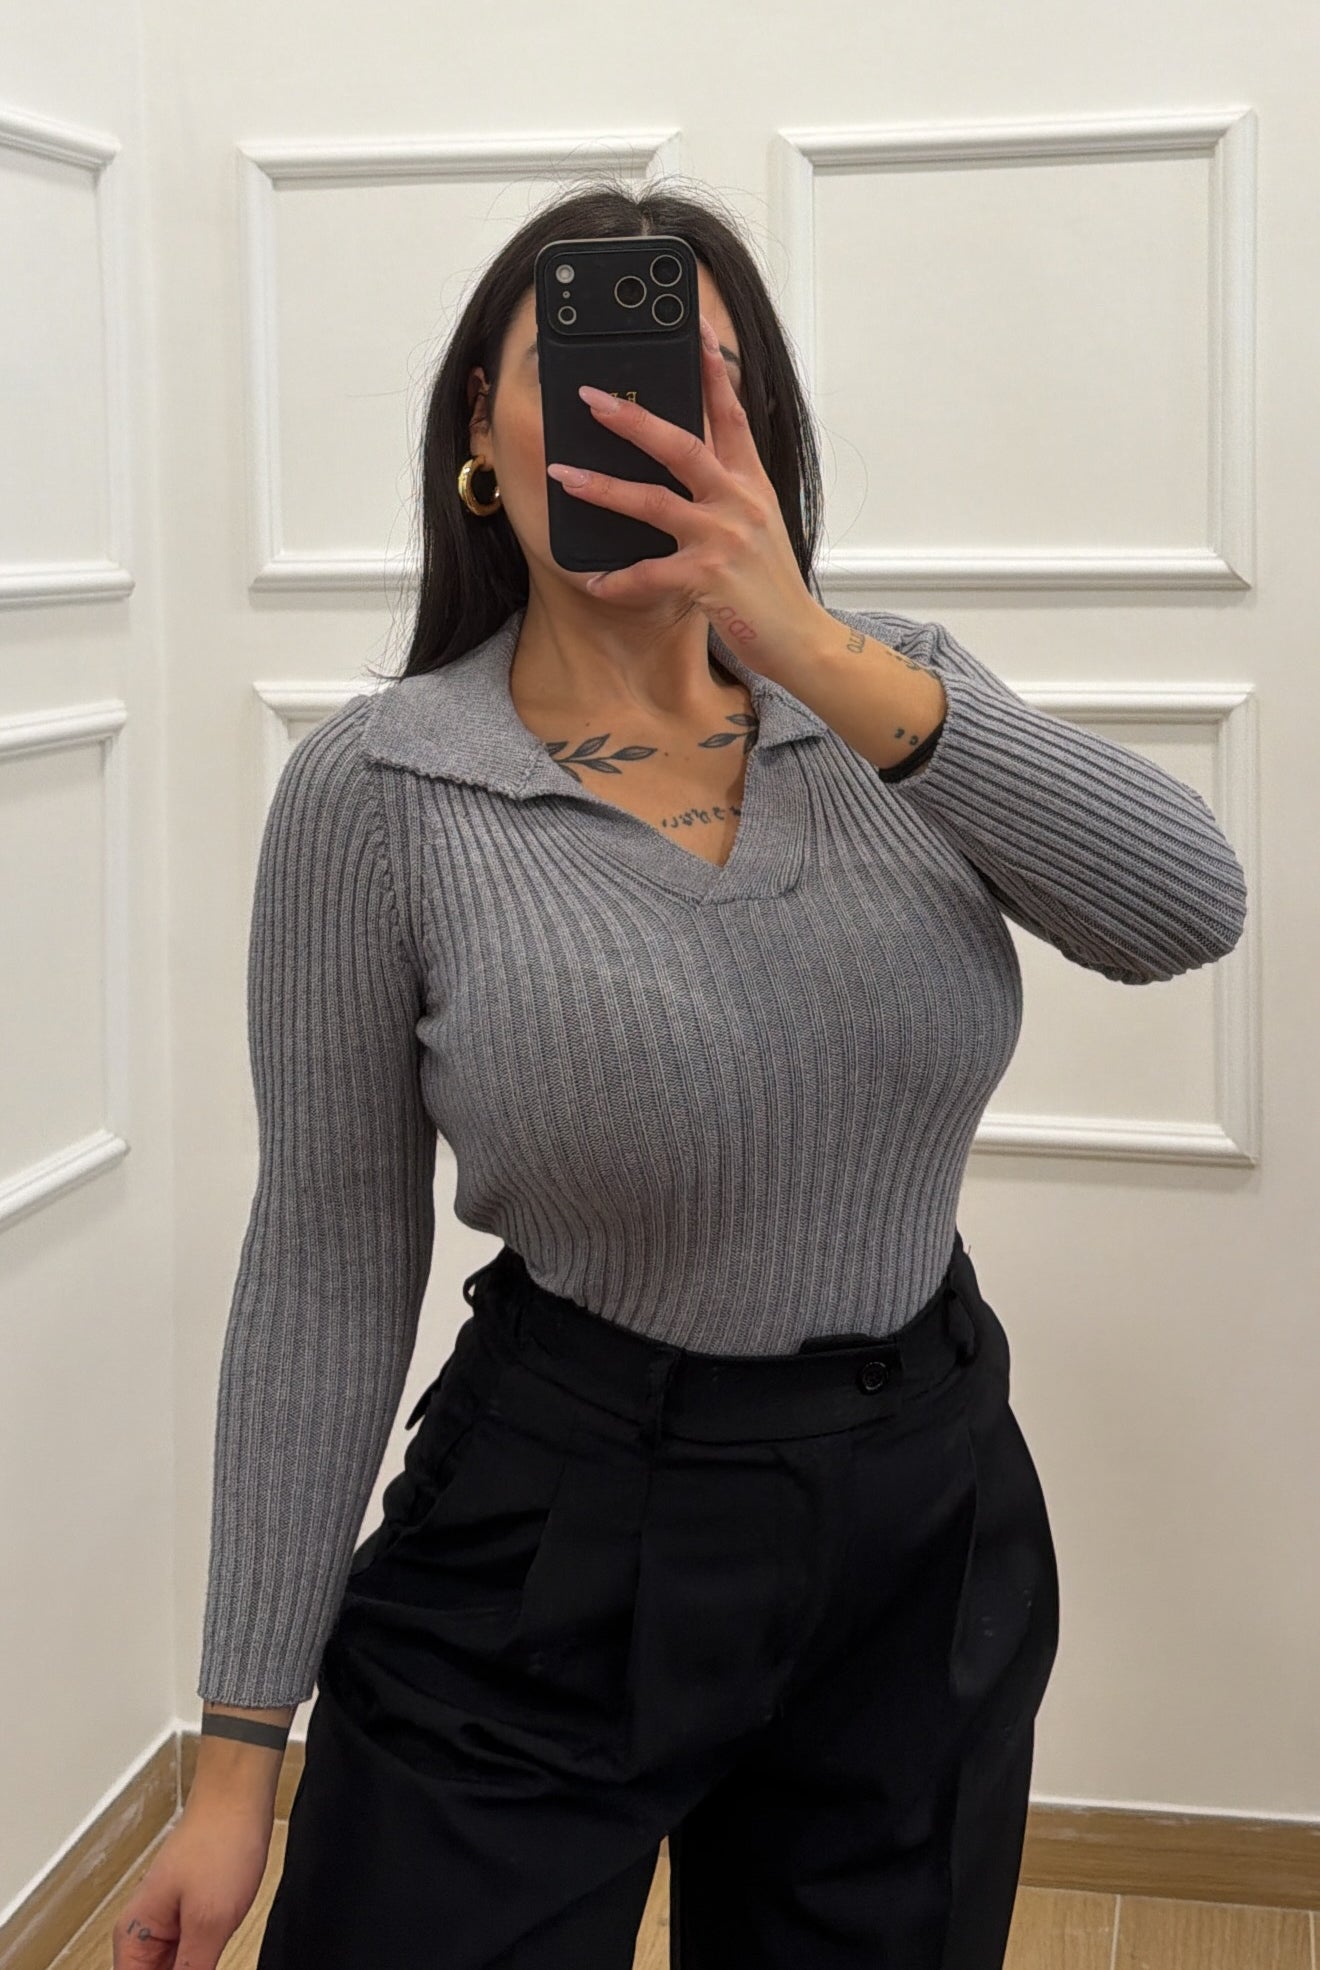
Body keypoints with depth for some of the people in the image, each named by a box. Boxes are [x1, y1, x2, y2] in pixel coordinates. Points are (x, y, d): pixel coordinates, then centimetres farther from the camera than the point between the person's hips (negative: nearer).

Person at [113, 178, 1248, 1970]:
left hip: (936, 1518, 3)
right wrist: (242, 1751, -6)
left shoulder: (895, 690, -1)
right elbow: (333, 1262, -7)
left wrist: (814, 653, -30)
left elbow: (1185, 915, -18)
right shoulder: (379, 790, -10)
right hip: (554, 1550, -3)